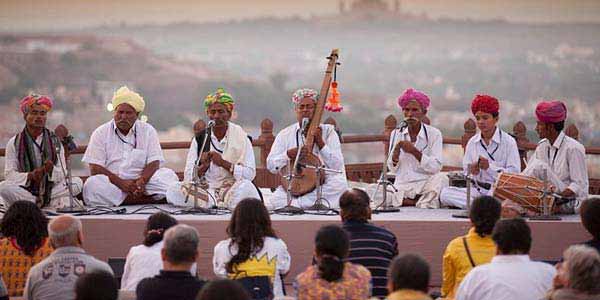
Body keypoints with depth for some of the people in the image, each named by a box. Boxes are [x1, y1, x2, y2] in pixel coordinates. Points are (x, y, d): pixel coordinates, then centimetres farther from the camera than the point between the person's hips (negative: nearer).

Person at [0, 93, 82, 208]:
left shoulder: (55, 141, 7)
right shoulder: (14, 143, 4)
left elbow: (63, 173, 2)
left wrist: (51, 170, -21)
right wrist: (30, 176, -22)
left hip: (50, 189, 1)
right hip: (25, 190, -1)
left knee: (77, 182, -20)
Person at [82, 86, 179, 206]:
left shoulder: (148, 131, 9)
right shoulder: (101, 133, 5)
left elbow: (154, 163, 0)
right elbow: (95, 168, -4)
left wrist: (141, 181, -21)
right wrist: (120, 183, -18)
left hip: (139, 183, 1)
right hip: (111, 184, 0)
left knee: (168, 175, -22)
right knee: (92, 185, -34)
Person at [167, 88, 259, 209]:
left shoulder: (240, 136, 3)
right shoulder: (199, 139, 9)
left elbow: (250, 174, -8)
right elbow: (188, 177, 3)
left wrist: (223, 163, -16)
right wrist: (203, 167, -17)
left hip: (232, 188, -3)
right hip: (206, 189, 3)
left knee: (245, 187, -36)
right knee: (173, 191, -24)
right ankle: (224, 204, -21)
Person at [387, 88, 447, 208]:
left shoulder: (434, 134, 2)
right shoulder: (396, 134, 10)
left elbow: (436, 167, -8)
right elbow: (393, 169, 8)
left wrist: (415, 152, -18)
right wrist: (396, 150, -11)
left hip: (425, 183, -3)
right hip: (402, 186, 3)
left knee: (441, 178, -35)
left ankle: (423, 204, -14)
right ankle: (421, 202, -11)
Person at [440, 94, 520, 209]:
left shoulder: (508, 141, 0)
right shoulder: (472, 142, 13)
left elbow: (514, 173, -8)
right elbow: (466, 171, 13)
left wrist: (489, 166, -17)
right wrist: (472, 172, -11)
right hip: (477, 189, 5)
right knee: (445, 193, -20)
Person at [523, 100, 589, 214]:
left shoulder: (573, 148, -13)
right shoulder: (542, 146, 10)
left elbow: (580, 185, -16)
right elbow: (527, 173, 4)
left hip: (571, 202, -6)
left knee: (539, 166, -23)